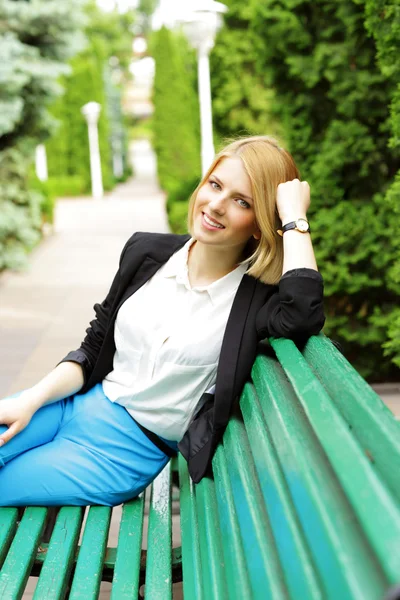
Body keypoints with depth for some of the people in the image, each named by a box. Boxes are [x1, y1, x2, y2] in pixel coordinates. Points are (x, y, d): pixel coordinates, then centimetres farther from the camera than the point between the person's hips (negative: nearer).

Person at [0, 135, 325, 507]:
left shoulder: (257, 295, -12)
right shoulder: (147, 251, 2)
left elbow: (303, 315, -37)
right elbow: (93, 350, 8)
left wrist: (295, 216, -26)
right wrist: (32, 400, -6)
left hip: (131, 448, -4)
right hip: (78, 403, 4)